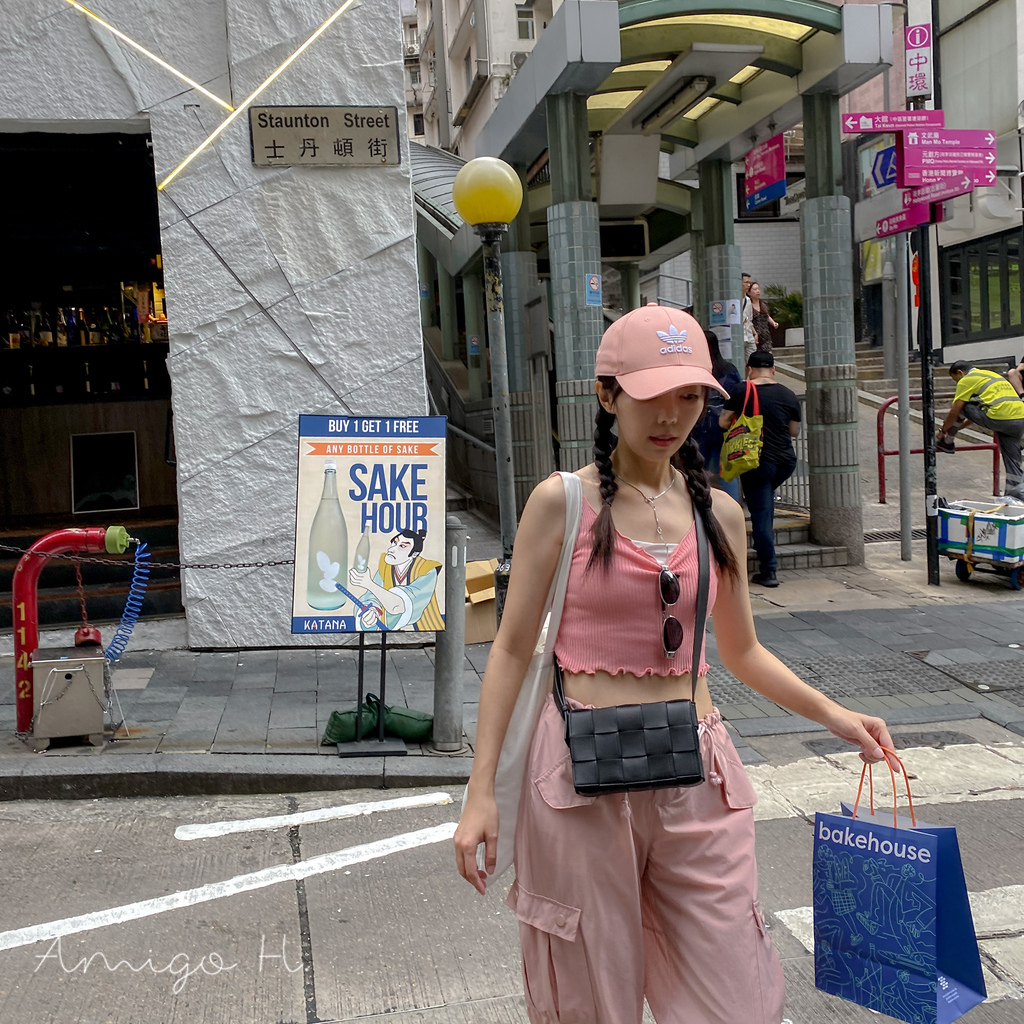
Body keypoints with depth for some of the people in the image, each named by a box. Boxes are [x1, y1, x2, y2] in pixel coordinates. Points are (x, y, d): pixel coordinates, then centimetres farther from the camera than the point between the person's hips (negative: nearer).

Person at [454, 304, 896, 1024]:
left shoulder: (718, 513, 7)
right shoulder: (562, 502, -4)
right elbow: (513, 649, -2)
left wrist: (831, 713, 4)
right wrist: (482, 790, -5)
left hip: (697, 775, 3)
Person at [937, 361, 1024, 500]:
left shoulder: (966, 380, 6)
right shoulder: (991, 374, 33)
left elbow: (954, 411, 6)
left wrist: (942, 430, 21)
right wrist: (957, 426, 45)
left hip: (1000, 419, -8)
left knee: (960, 405, 11)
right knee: (1011, 456, 14)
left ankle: (947, 442, 21)